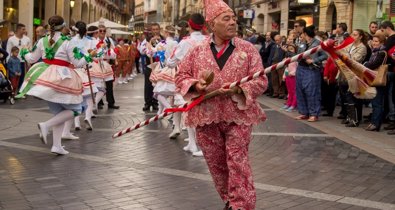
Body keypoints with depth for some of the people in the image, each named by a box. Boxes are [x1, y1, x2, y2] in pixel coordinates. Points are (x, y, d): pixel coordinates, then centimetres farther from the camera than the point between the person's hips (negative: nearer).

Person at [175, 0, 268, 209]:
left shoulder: (248, 49, -1)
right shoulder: (197, 51, 3)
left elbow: (261, 81, -4)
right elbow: (181, 77, 9)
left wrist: (238, 89, -20)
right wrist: (195, 85, -12)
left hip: (238, 115, -2)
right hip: (206, 116, 3)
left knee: (237, 162, -5)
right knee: (216, 163, 12)